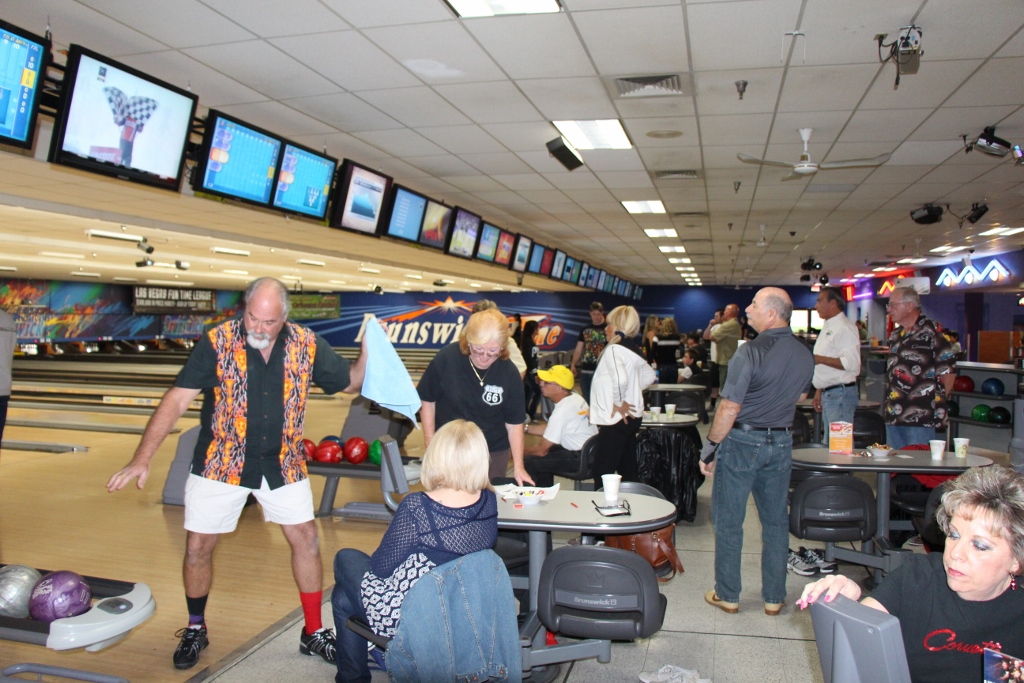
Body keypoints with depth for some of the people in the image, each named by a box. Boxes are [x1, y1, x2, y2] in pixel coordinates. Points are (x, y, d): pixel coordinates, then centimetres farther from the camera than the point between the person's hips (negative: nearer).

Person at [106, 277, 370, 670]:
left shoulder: (306, 345, -10)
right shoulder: (217, 343, -16)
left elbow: (350, 383, 1)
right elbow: (177, 400, -19)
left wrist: (369, 351, -19)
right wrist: (143, 459, -24)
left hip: (281, 463, 2)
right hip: (221, 462, -1)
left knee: (305, 539, 4)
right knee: (199, 546, 5)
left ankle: (314, 633, 22)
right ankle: (195, 630, 32)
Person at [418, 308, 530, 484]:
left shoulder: (509, 374, -14)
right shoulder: (446, 358, -16)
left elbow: (514, 423, -6)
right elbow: (428, 400, -3)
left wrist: (518, 466, -10)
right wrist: (430, 441, -5)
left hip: (493, 452, 0)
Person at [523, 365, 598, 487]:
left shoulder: (561, 411, -22)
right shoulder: (575, 398, 4)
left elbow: (541, 450, -16)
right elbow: (549, 429, 15)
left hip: (580, 459, -10)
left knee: (528, 462, -12)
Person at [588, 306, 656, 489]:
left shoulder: (614, 350, -15)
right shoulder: (633, 349, 12)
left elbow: (620, 379, -33)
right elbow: (649, 376, 25)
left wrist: (618, 403, -19)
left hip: (616, 419, -10)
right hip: (632, 417, 10)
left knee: (602, 474, -6)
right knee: (627, 469, 16)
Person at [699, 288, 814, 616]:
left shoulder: (751, 352, -19)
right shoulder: (805, 355, 2)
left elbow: (730, 409, -19)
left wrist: (710, 448, -11)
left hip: (742, 442, -6)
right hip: (781, 443, 6)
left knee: (728, 521, 7)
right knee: (776, 521, 14)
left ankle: (727, 595, 17)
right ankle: (774, 597, 23)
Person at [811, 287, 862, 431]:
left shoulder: (845, 328, -14)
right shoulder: (828, 327, 18)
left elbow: (852, 363, -25)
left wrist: (820, 359, -19)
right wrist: (819, 391, 22)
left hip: (840, 394, -10)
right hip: (828, 393, 10)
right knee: (830, 441, 12)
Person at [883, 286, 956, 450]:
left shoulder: (931, 331, -9)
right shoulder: (895, 335, 16)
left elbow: (948, 370, -11)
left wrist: (937, 400, -4)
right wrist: (887, 406, 17)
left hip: (921, 417, -8)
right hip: (893, 415, 8)